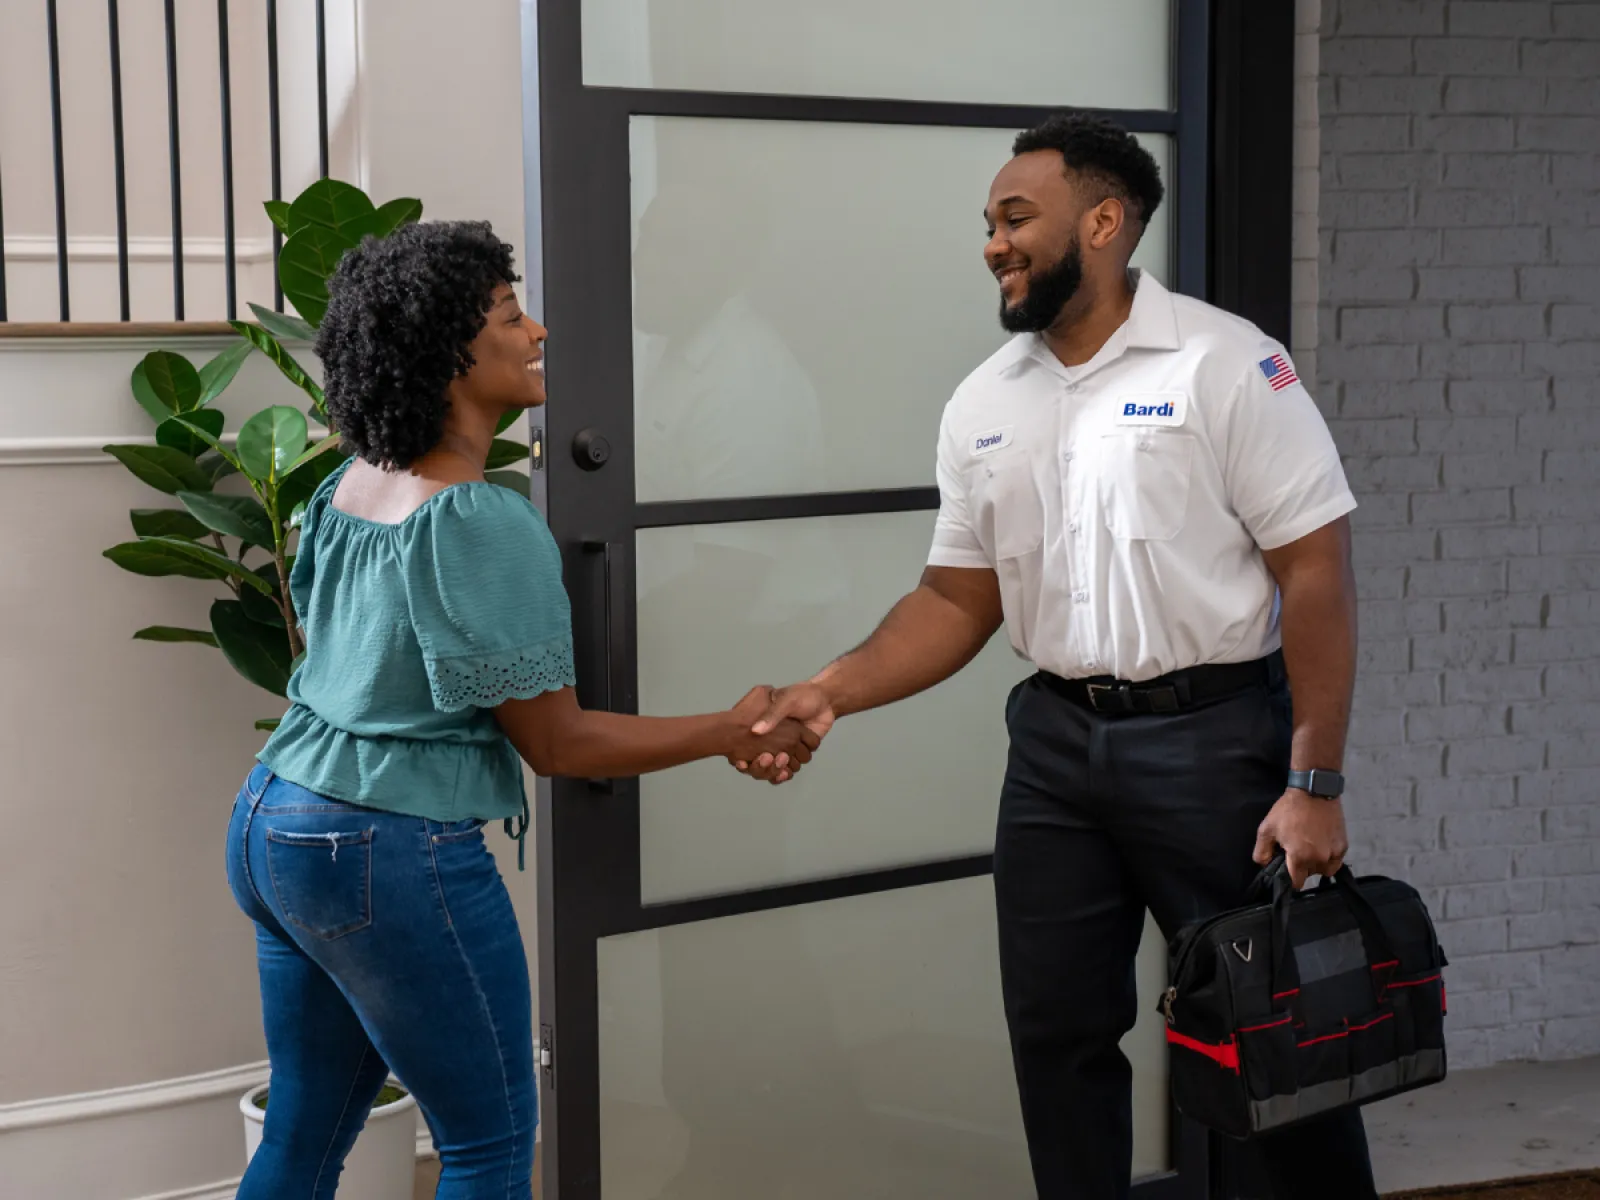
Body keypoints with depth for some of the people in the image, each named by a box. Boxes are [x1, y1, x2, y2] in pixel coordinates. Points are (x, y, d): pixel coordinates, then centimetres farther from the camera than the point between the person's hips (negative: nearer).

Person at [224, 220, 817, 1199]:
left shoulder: (348, 487, 6)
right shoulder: (481, 523, -20)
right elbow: (556, 742, -15)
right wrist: (733, 732, -6)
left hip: (271, 824, 9)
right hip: (393, 853, -9)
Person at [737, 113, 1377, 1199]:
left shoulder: (1225, 363, -10)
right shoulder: (984, 405, 8)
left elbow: (1317, 571, -12)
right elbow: (959, 600, 10)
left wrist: (1314, 785, -16)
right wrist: (830, 692, -5)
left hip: (1212, 734, -5)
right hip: (1057, 743, 5)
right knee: (1058, 1031, 12)